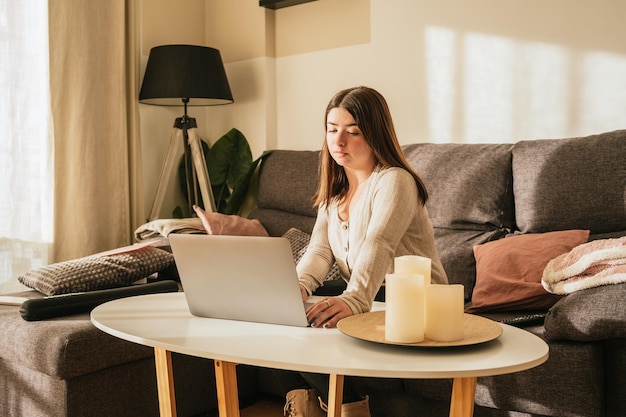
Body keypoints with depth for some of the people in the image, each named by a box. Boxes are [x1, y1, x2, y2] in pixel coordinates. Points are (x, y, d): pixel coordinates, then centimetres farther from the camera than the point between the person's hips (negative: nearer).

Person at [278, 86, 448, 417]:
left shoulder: (394, 182, -13)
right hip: (365, 302, 8)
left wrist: (354, 300, -47)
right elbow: (320, 249, 0)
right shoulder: (334, 188, 12)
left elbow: (378, 245, -30)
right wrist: (298, 284, -22)